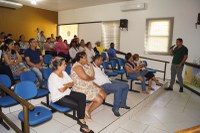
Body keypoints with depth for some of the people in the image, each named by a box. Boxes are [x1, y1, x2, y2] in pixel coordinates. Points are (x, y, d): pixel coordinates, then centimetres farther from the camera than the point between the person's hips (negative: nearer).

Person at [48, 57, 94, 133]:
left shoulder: (64, 72, 5)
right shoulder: (53, 77, -20)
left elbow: (72, 83, 5)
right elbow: (62, 90, -22)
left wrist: (65, 85, -13)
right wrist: (67, 85, -3)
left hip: (67, 93, 8)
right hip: (58, 98, -8)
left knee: (83, 96, -16)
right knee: (78, 105, -20)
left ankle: (81, 120, -10)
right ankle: (83, 125, 2)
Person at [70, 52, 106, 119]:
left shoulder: (85, 65, 11)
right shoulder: (77, 66, -18)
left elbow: (92, 76, 8)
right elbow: (85, 77, -26)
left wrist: (90, 65, 0)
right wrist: (92, 78, -4)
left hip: (90, 86, 10)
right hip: (81, 89, -10)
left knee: (103, 95, 3)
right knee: (99, 100, -14)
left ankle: (88, 107, 10)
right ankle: (88, 111, 9)